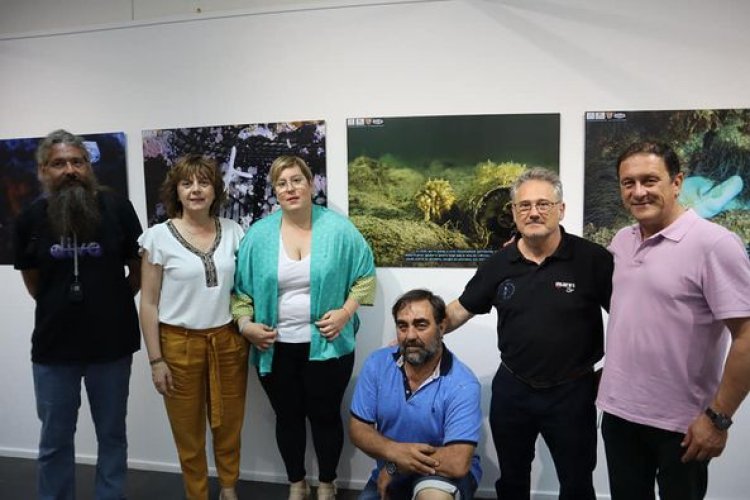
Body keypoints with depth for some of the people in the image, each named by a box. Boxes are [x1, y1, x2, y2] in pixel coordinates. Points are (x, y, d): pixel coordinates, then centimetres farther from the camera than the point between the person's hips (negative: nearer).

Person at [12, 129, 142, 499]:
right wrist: (61, 308, 9)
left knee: (112, 435, 15)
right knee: (55, 440, 15)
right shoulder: (31, 217, -3)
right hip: (54, 345, 1)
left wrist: (109, 304, 3)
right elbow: (32, 280, 10)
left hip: (112, 342, -1)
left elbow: (138, 270, 1)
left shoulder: (117, 208, -10)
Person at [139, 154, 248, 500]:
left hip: (228, 340, 2)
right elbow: (149, 303, -4)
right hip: (180, 343, -2)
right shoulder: (159, 236, -7)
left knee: (229, 424, 15)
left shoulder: (233, 231, 0)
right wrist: (156, 360, -6)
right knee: (188, 429, 13)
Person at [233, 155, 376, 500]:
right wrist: (245, 324, -10)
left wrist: (345, 312, -13)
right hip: (276, 347, 2)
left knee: (325, 415, 12)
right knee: (287, 417, 17)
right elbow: (241, 288, 3)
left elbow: (365, 276, -2)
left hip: (326, 345, -2)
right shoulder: (258, 235, -2)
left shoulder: (338, 229, -7)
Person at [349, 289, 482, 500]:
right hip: (388, 475, 5)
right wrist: (394, 451, -26)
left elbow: (457, 463, -30)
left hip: (443, 474, -4)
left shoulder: (462, 384, -23)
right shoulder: (377, 364, -9)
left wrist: (393, 466, -19)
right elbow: (358, 429, -6)